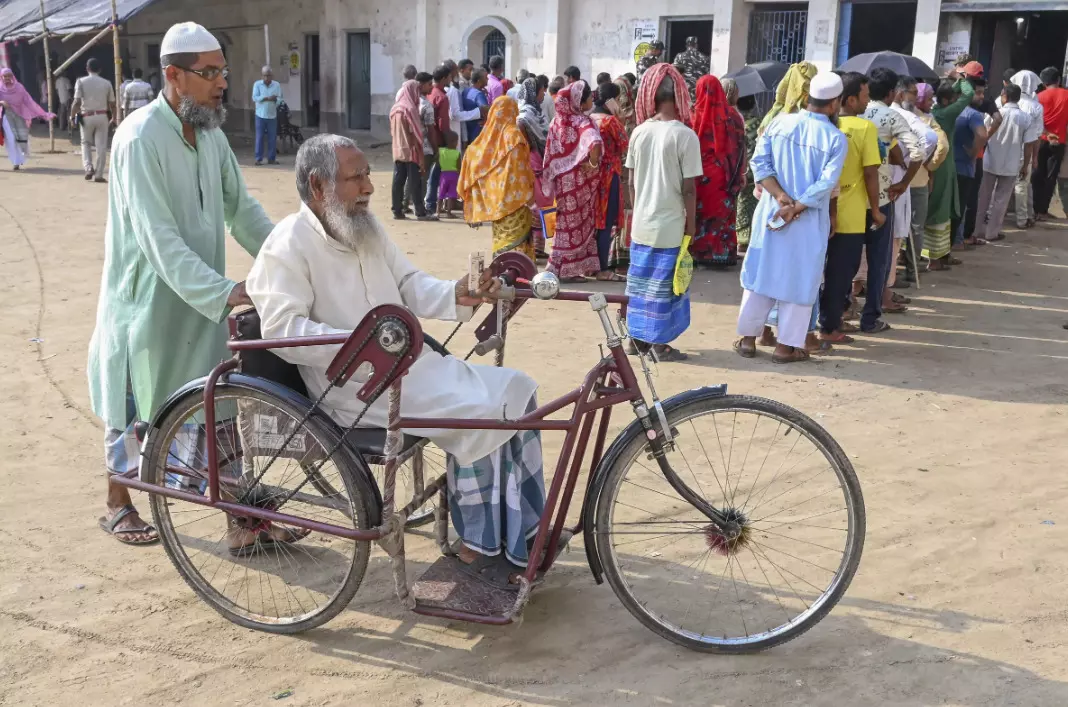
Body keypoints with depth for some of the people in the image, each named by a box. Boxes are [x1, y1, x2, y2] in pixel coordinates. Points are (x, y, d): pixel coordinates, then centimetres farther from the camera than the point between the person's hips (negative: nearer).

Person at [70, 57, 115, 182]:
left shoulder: (81, 81, -3)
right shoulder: (106, 83, 2)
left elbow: (77, 102, -11)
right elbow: (112, 103, 5)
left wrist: (72, 116, 1)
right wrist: (114, 117, 20)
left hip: (86, 116, -1)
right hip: (102, 116, 1)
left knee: (86, 143, 17)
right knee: (101, 146, 5)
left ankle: (89, 167, -3)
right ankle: (98, 174, 5)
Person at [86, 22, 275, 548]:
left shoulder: (211, 134, 2)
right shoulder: (140, 138, -21)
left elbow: (242, 210, 6)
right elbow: (159, 238, -28)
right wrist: (223, 291, -37)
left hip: (203, 299, 6)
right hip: (149, 298, -6)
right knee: (136, 407, 11)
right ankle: (118, 504, 33)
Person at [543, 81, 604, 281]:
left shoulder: (558, 120, 3)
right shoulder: (582, 121, -18)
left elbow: (551, 152, 9)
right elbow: (595, 144, -36)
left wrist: (556, 174, 14)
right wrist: (593, 164, -21)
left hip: (562, 178, 7)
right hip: (578, 180, -6)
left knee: (567, 223, 17)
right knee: (578, 224, 5)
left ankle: (560, 267, 23)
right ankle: (568, 270, 9)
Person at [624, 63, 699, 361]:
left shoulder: (639, 132, 2)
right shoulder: (685, 135, -13)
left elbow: (631, 182, 7)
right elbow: (688, 189, -13)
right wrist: (691, 227, -5)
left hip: (641, 223, 5)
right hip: (671, 225, -5)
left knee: (641, 281, 15)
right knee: (664, 284, 4)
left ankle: (637, 338, 24)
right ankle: (659, 343, 11)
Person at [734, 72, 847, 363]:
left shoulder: (779, 122, 0)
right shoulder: (836, 139, -9)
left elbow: (760, 161, -5)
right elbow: (825, 184, -17)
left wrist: (781, 196, -9)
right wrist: (795, 208, -15)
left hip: (770, 213, 3)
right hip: (808, 222, -3)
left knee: (760, 273, 12)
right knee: (799, 280, 7)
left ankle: (748, 338, 17)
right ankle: (787, 345, 11)